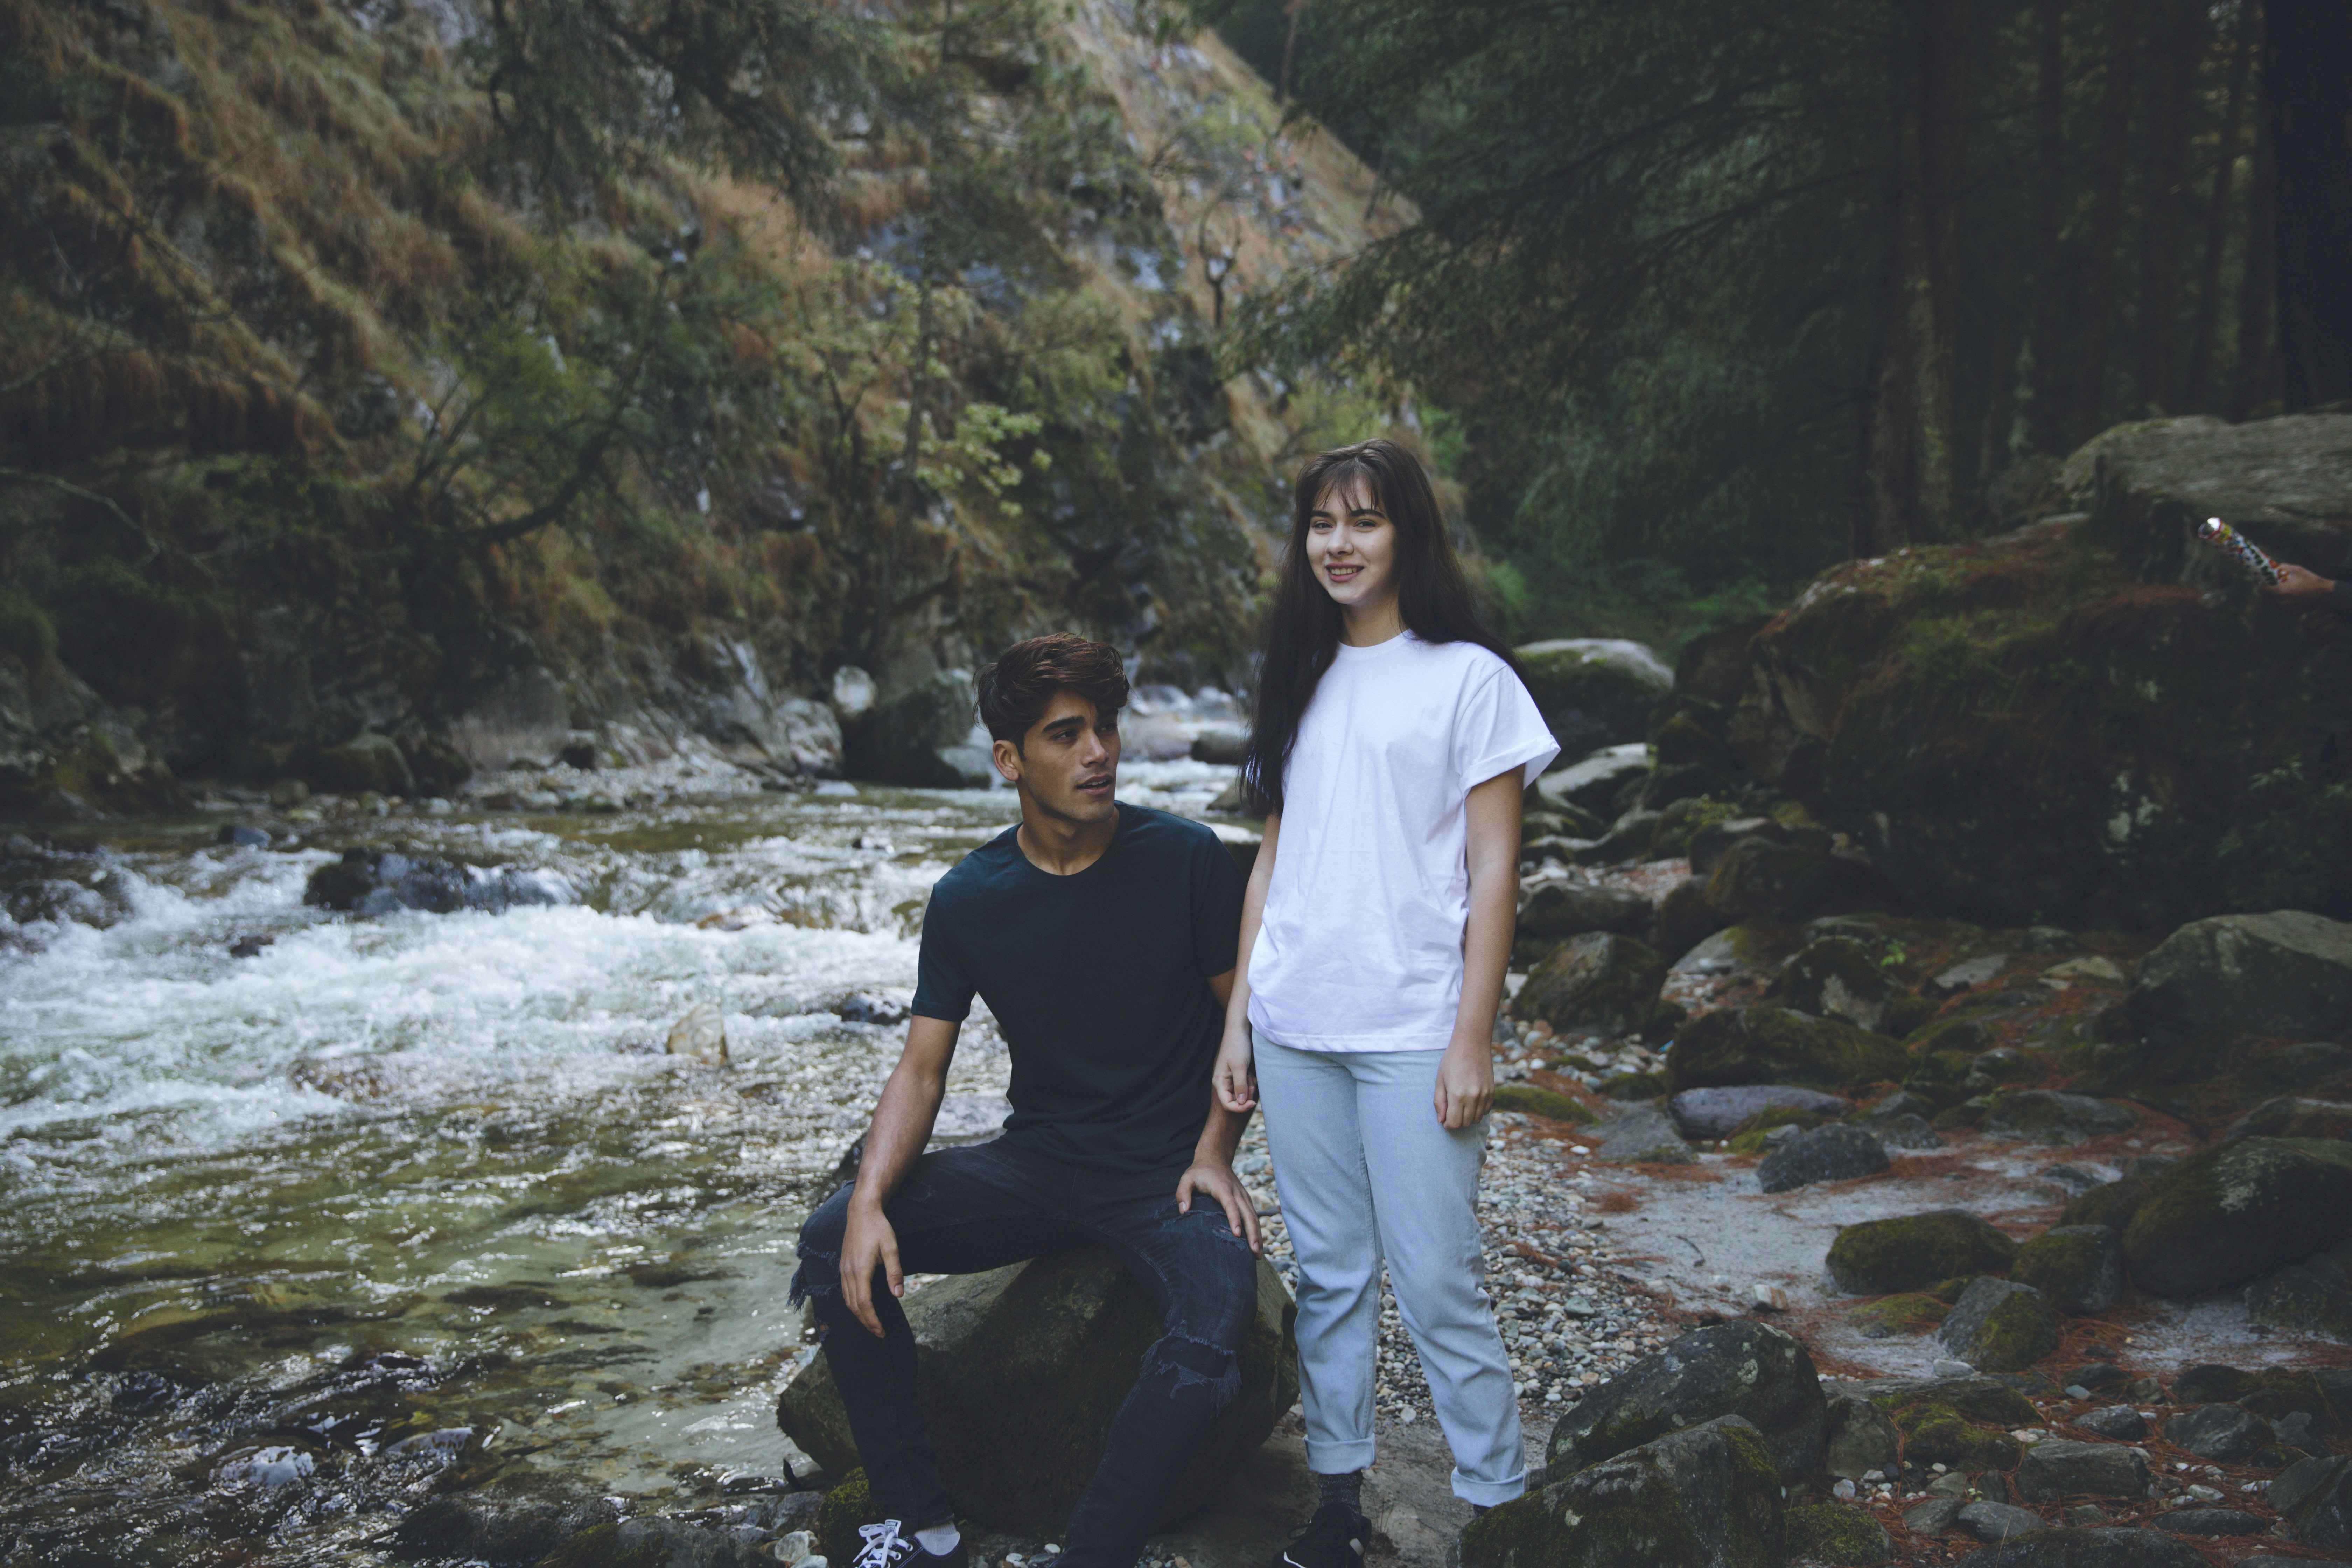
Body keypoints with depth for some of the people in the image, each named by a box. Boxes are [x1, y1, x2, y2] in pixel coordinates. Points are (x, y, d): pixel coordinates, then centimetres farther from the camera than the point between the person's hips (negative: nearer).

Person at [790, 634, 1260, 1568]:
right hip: (1036, 1164, 3)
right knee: (833, 1244, -17)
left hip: (1166, 1174, -3)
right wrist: (870, 1201, -17)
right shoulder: (968, 900, -2)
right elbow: (922, 1070, -1)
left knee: (1210, 1338, -34)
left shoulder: (1184, 860, -7)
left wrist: (1214, 1155, -11)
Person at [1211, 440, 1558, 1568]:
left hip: (1410, 1029, -5)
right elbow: (1273, 858, 15)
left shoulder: (1468, 677, -2)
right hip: (1293, 1027, 5)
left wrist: (1472, 1040, -10)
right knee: (1327, 1273, 11)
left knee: (1436, 1281, -3)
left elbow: (1493, 871, -5)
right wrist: (1236, 1018, 10)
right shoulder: (1300, 682, 14)